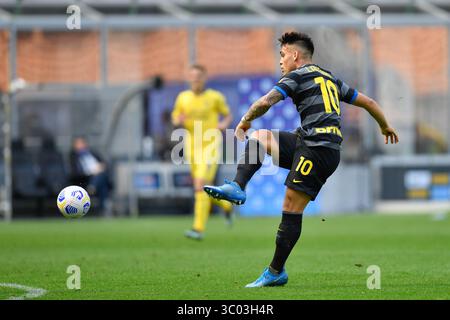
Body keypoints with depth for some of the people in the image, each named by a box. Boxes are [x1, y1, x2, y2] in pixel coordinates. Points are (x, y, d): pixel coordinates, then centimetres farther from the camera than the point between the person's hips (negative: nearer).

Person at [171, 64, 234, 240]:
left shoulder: (215, 97, -4)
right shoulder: (183, 97, 4)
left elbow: (228, 115, 10)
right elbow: (175, 118, 14)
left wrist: (224, 124, -13)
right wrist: (179, 120, -10)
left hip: (210, 146, -5)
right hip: (192, 147, 5)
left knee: (201, 186, -18)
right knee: (202, 188, 12)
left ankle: (199, 228, -18)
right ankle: (226, 205, 43)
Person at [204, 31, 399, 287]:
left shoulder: (297, 76, 0)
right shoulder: (330, 78, 24)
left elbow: (265, 102, -11)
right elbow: (368, 102, 28)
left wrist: (245, 121, 7)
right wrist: (386, 127, 43)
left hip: (317, 148, -8)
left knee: (292, 208, -7)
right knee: (259, 137, 14)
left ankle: (276, 272, -6)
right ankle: (237, 188, 0)